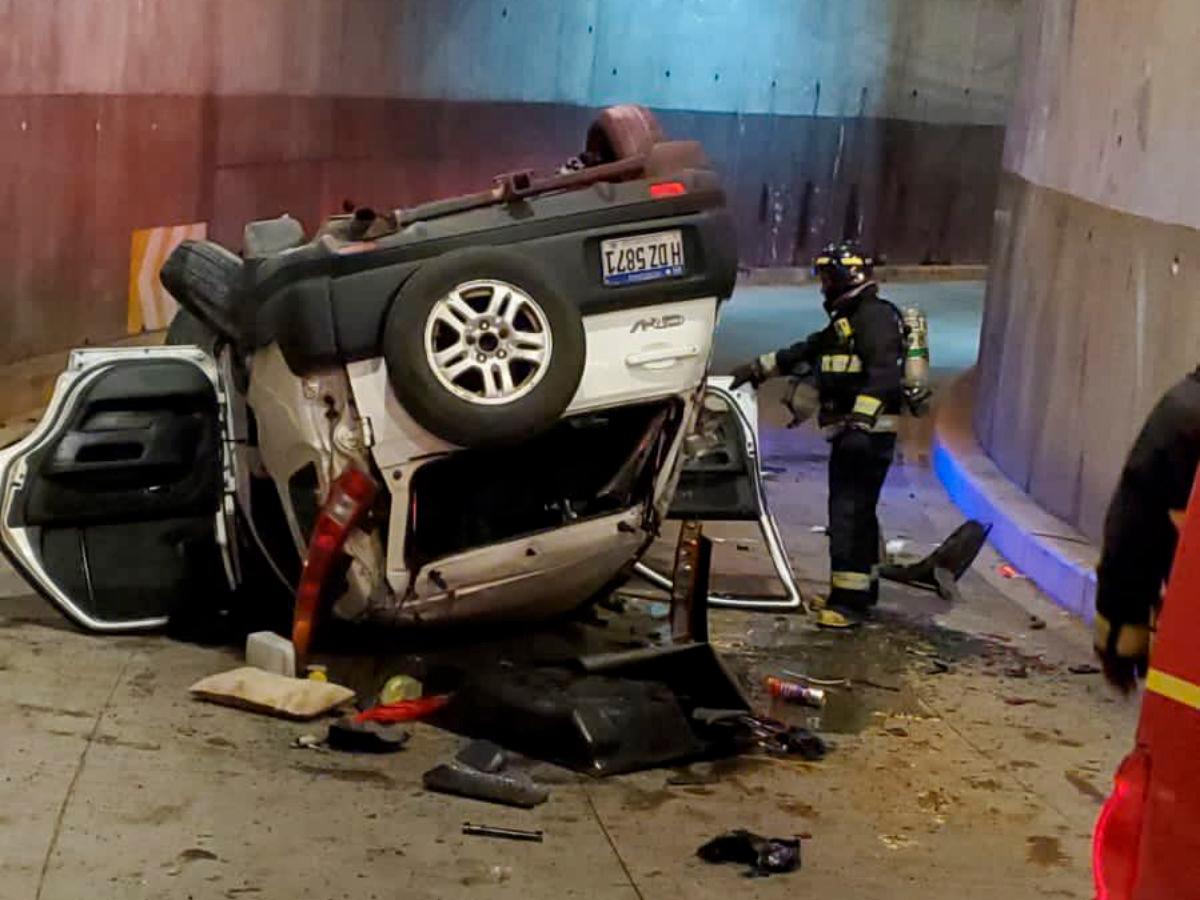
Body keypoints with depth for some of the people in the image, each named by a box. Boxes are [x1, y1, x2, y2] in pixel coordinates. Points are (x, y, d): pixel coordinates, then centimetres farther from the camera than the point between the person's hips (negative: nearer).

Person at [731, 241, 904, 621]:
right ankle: (861, 588, 24)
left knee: (849, 512, -13)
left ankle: (850, 599, -15)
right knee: (855, 511, 15)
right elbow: (803, 354, 30)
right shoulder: (846, 320, 23)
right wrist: (758, 369, 27)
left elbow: (884, 374, -23)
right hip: (851, 432, 10)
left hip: (869, 433, -10)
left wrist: (861, 420, -32)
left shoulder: (875, 316, -10)